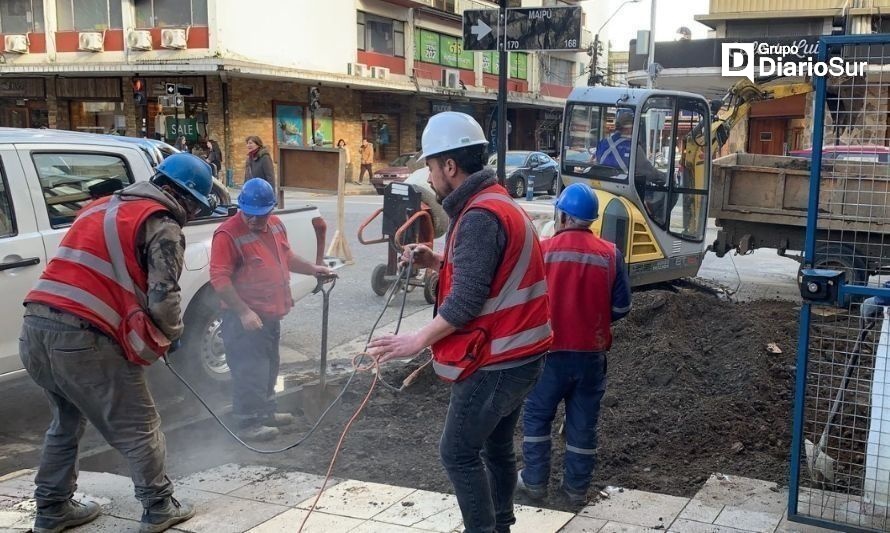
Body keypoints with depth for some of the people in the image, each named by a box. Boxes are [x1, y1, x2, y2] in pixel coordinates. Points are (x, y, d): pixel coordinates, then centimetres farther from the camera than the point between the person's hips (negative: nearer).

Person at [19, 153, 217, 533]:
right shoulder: (162, 225, -2)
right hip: (84, 339, -8)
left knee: (66, 423, 27)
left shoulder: (103, 208, 24)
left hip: (34, 329, 8)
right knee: (139, 428, 8)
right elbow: (162, 297, -12)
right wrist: (172, 334, 10)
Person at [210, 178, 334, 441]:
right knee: (249, 372, -3)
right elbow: (219, 279, -23)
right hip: (245, 319, -9)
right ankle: (250, 423, 7)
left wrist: (312, 268, 14)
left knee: (269, 367, 20)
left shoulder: (275, 225, 7)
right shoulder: (228, 234, -20)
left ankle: (266, 412, 34)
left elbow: (286, 257, 24)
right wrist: (244, 312, -26)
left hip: (271, 314, 9)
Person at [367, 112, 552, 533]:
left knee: (458, 453, -1)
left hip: (494, 361, -10)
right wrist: (435, 261, 6)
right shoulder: (497, 204, 13)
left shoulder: (480, 216, -20)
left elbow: (467, 299, -24)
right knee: (496, 446, 18)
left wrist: (417, 340, -17)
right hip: (516, 354, 10)